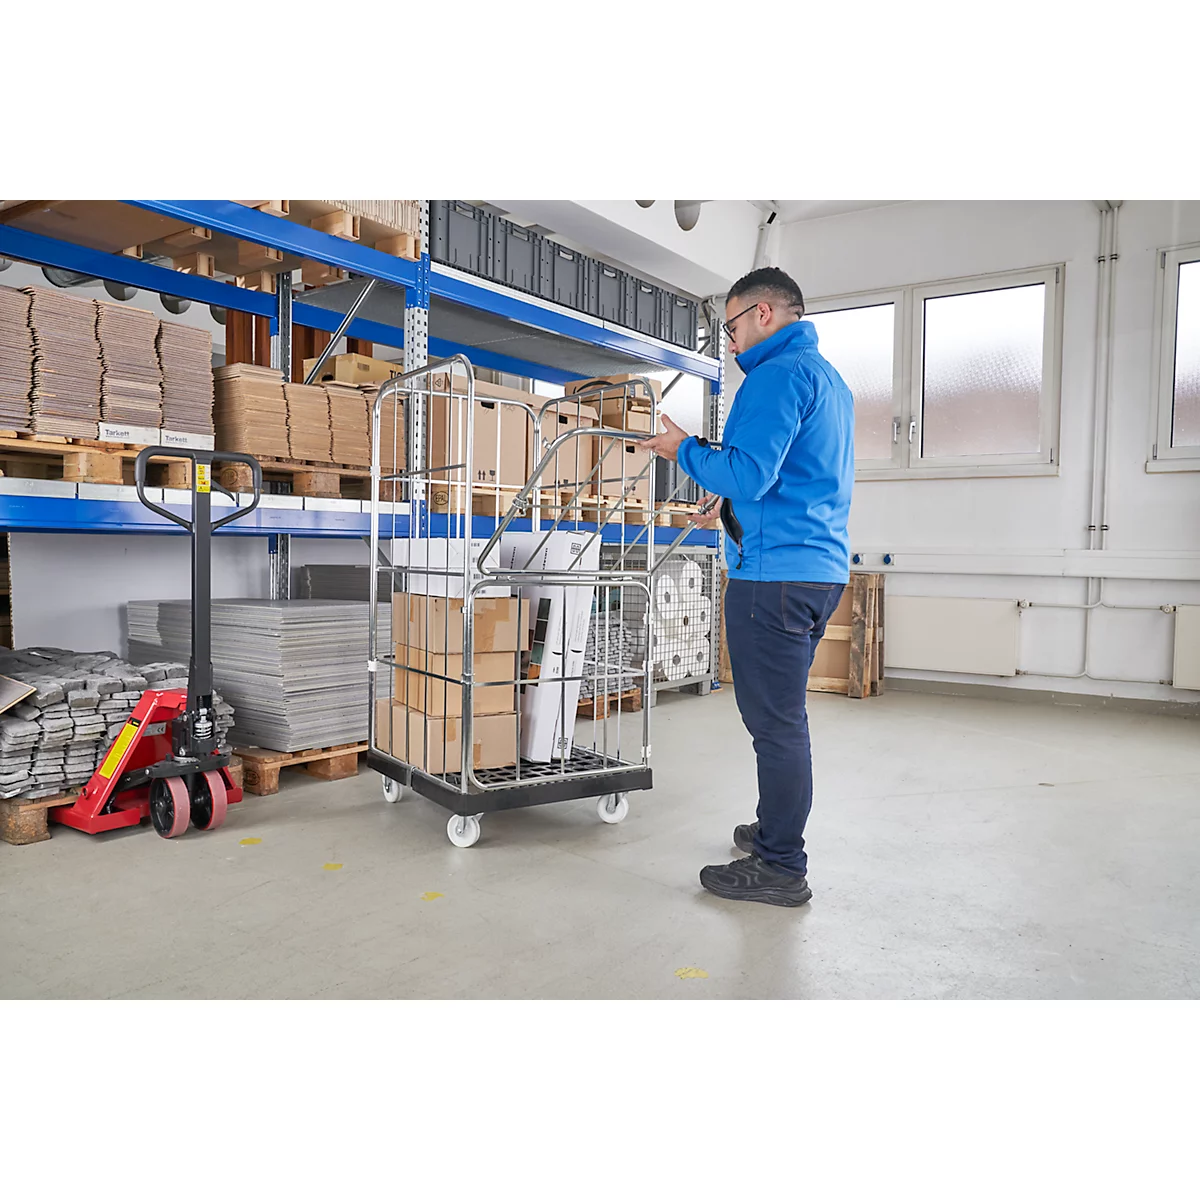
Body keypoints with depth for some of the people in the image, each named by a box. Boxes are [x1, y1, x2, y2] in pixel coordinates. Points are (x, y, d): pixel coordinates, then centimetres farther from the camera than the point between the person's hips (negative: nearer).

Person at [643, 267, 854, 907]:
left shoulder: (780, 374, -11)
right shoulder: (830, 379, 23)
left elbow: (748, 473, -21)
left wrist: (685, 450, -5)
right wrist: (736, 507, 31)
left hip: (775, 571, -10)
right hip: (822, 566, 11)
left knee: (775, 720, -4)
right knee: (783, 714, 19)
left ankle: (781, 868, 6)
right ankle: (775, 831, 32)